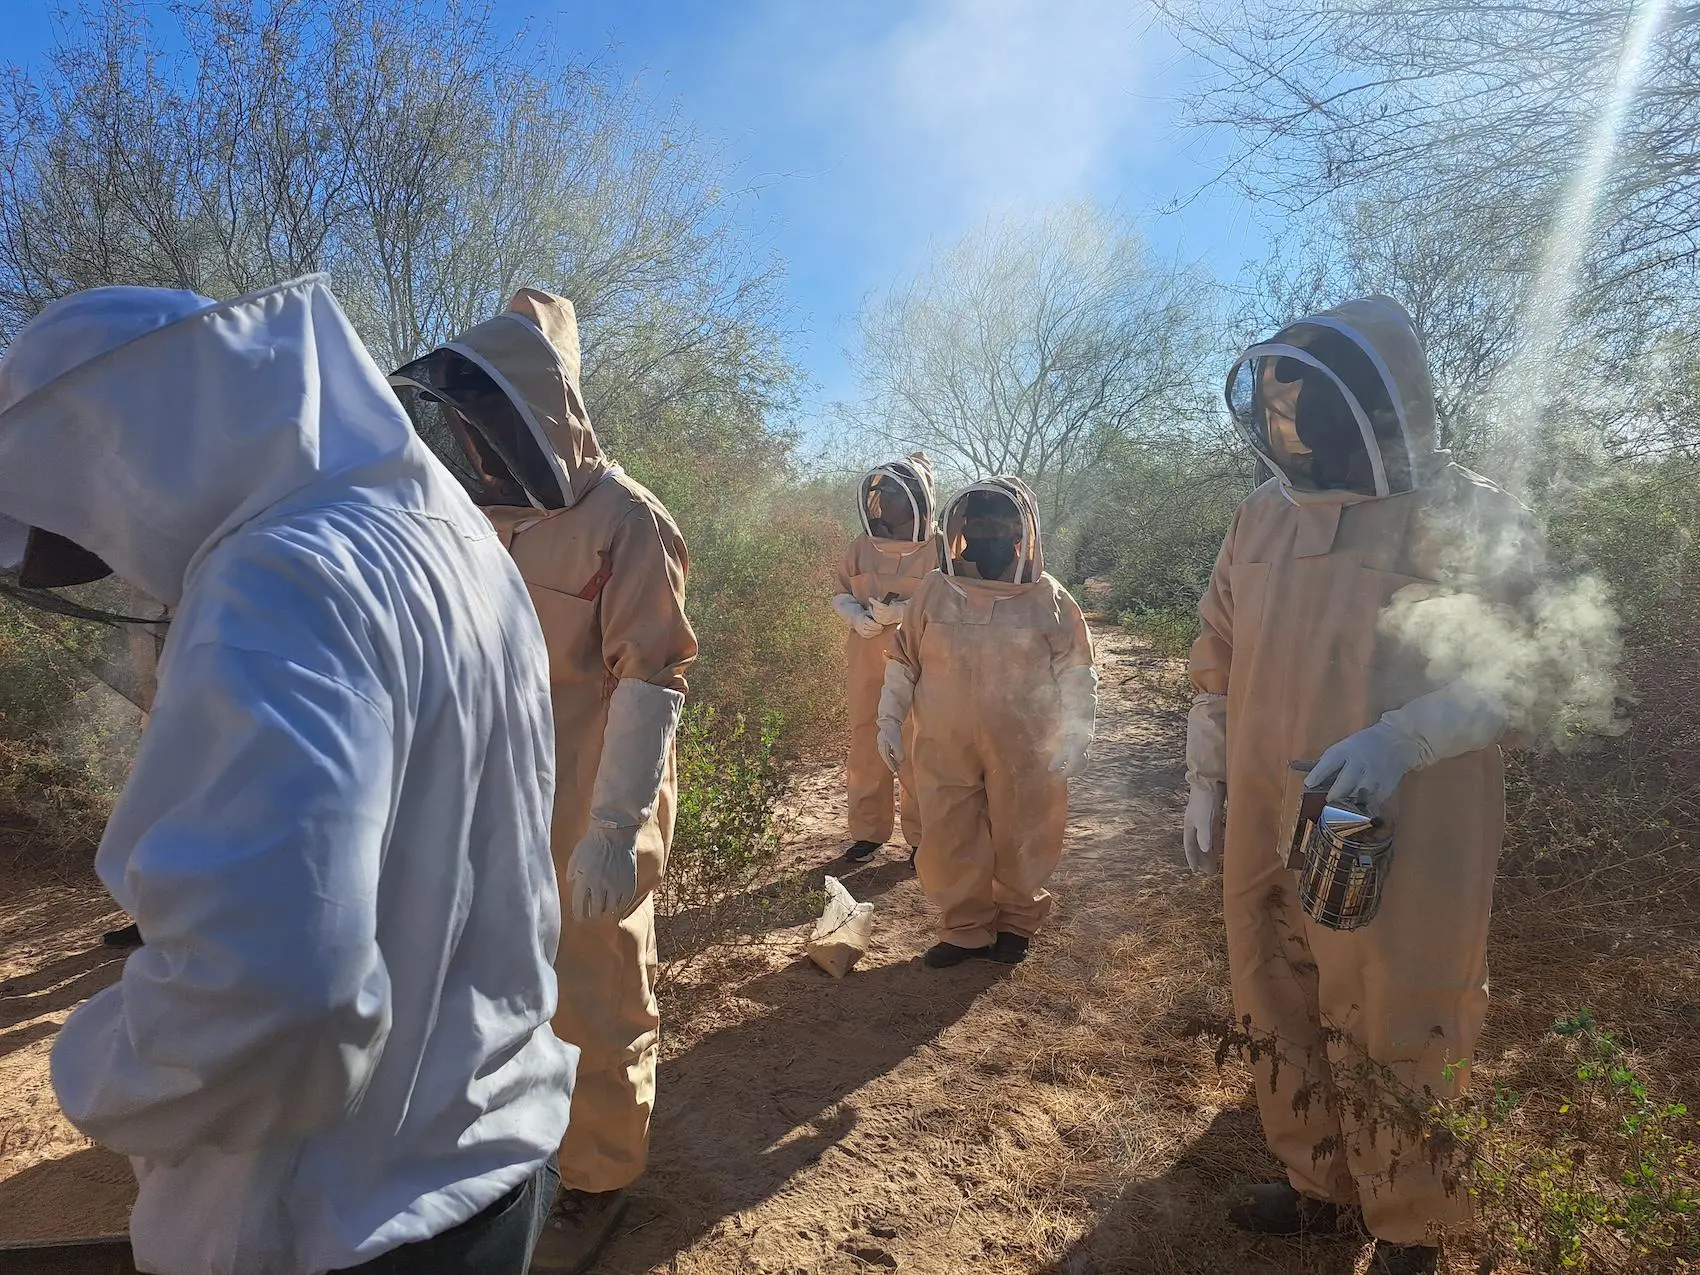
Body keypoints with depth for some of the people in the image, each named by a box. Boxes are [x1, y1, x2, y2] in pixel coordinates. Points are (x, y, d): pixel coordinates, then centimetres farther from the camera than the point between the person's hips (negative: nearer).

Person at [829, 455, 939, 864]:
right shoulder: (862, 545, 7)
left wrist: (904, 610, -21)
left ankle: (921, 836, 17)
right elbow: (840, 594, 12)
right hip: (867, 664, 4)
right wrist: (857, 616, -9)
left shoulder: (937, 548, -5)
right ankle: (867, 831, 24)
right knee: (865, 749, 9)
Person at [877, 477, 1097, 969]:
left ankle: (1016, 921, 33)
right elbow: (903, 662, 8)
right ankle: (965, 928, 25)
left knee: (1021, 840, 11)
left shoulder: (1048, 599, -4)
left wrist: (1074, 737, -5)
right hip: (944, 748, 2)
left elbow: (1077, 674, 1)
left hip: (1023, 750, -1)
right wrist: (890, 721, 5)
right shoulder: (934, 591, 0)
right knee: (949, 840, 6)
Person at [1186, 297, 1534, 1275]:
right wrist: (1205, 786, 11)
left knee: (1391, 1043, 9)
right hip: (1265, 838, 5)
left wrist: (1399, 738, -28)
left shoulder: (1473, 520, -8)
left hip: (1402, 842, -5)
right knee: (1288, 1028, 19)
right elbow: (1217, 665, 11)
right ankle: (1317, 1180, 41)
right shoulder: (1263, 519, 6)